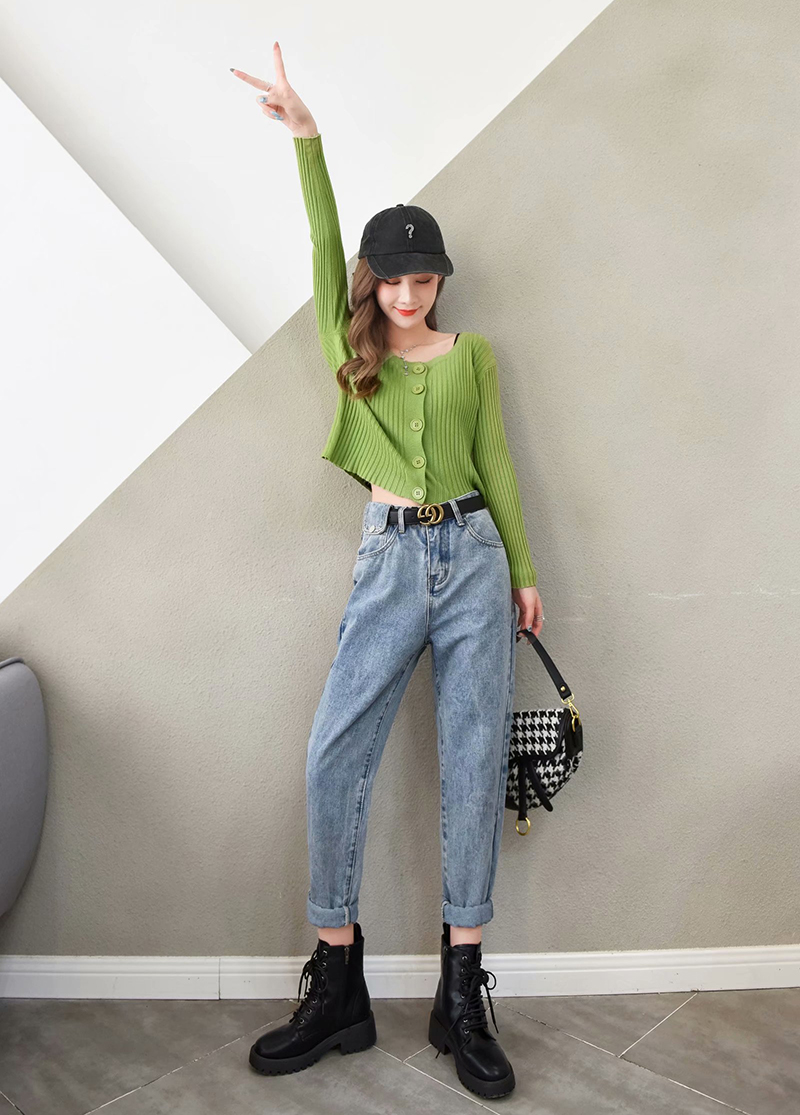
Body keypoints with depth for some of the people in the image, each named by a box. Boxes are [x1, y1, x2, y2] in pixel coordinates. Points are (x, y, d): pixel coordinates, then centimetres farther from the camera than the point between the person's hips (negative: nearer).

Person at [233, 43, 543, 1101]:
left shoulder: (475, 354, 14)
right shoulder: (351, 348, 14)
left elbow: (496, 465, 12)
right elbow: (325, 247, 1)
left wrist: (524, 572, 9)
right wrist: (306, 137, -9)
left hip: (474, 557, 0)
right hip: (390, 558, 0)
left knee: (475, 759, -1)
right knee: (334, 756, -8)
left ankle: (463, 993, 11)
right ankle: (337, 983, 7)